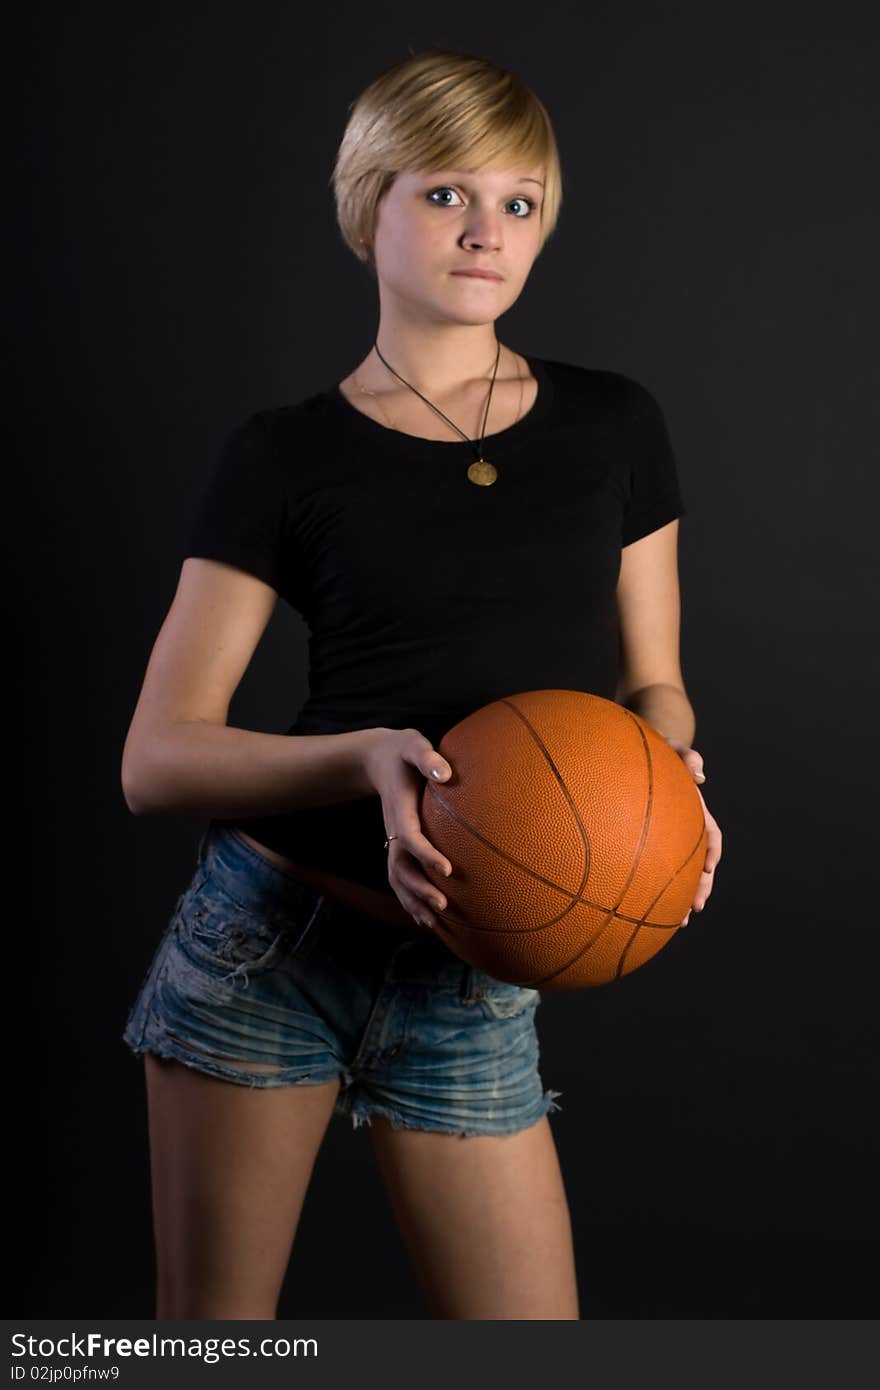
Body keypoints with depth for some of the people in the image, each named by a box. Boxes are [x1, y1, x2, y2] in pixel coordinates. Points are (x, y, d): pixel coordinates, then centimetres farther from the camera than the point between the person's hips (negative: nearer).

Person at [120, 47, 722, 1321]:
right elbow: (157, 758, -5)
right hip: (267, 938, -1)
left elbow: (652, 683, 12)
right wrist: (369, 758, -21)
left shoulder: (614, 427, 5)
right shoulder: (286, 458, -2)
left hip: (473, 991, 2)